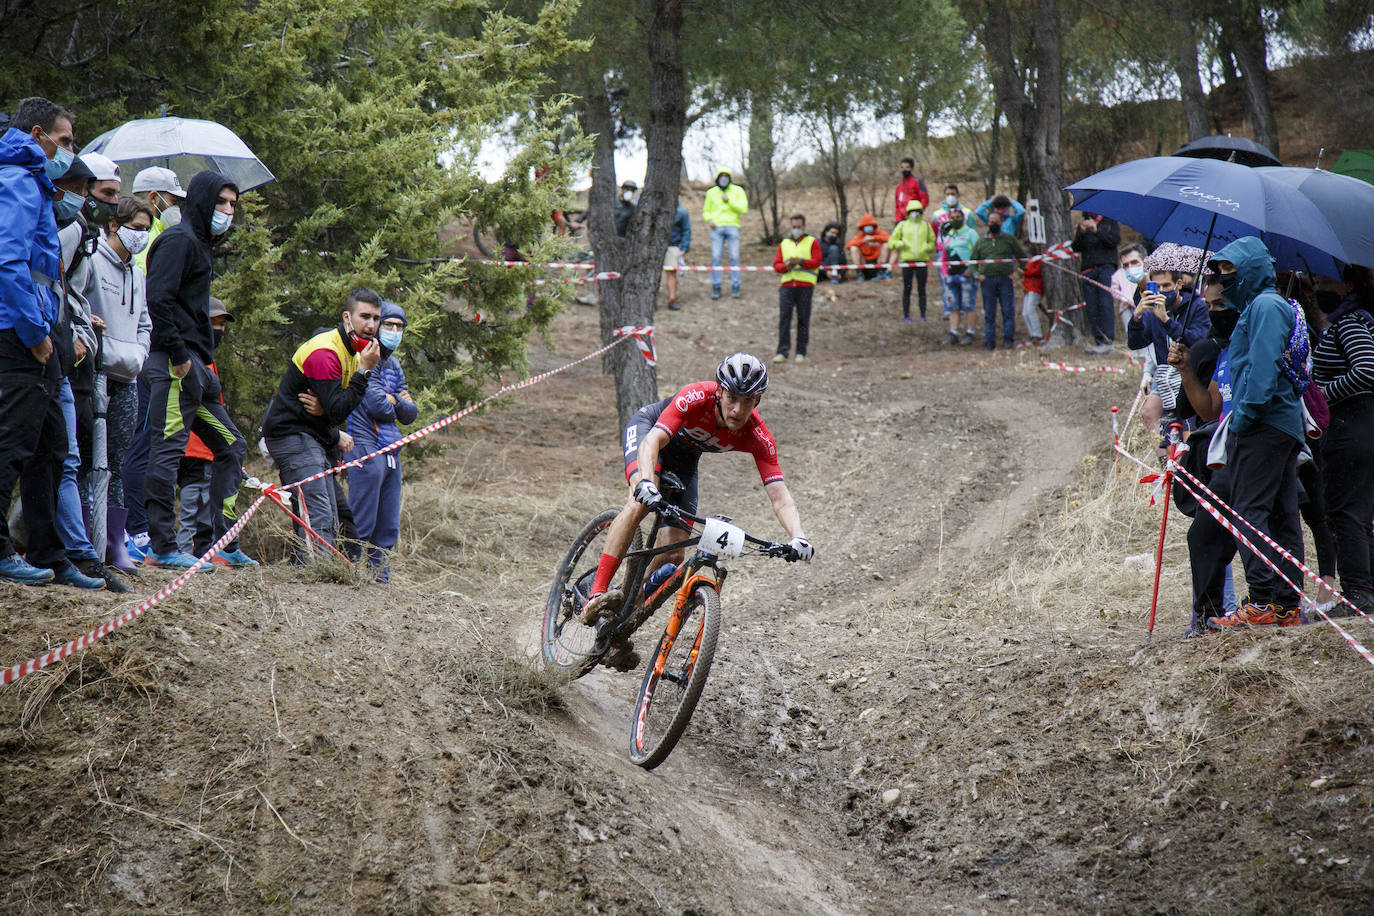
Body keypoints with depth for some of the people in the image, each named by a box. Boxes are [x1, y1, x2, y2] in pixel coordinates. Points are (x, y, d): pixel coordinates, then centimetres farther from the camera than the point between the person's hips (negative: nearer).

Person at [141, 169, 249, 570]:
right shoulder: (179, 240, -8)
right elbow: (158, 298, -19)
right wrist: (178, 356, -20)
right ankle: (162, 547, -11)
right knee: (168, 450, -10)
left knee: (231, 447, 13)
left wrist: (202, 364, 14)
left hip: (196, 367, 11)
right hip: (175, 365, -11)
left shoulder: (202, 245, 23)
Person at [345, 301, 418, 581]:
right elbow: (376, 405, -17)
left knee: (389, 527, 10)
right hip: (366, 446, -9)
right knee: (362, 524, -10)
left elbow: (410, 413, 16)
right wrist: (397, 405, 4)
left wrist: (396, 401, -6)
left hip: (390, 450, 9)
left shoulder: (393, 364, 20)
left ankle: (380, 578, 16)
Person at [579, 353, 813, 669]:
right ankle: (597, 594, -37)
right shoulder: (697, 398, -38)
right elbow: (651, 443, -47)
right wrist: (646, 483, -67)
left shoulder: (758, 439, -30)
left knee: (672, 555, -8)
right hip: (648, 427, -4)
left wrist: (798, 537, -54)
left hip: (684, 455, 4)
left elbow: (779, 494, -36)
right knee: (641, 501, -35)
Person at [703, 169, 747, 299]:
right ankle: (716, 288, -2)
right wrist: (709, 220, -3)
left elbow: (744, 209, -4)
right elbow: (706, 211, 19)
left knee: (734, 257, -7)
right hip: (717, 228, 1)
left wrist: (729, 200, -13)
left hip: (732, 226, -1)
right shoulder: (711, 193, 11)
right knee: (715, 257, -7)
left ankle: (735, 288, -3)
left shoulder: (737, 191, 6)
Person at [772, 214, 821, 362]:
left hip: (805, 285, -2)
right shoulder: (784, 244, 19)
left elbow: (816, 262, -3)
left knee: (803, 319, -2)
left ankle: (801, 353, 3)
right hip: (786, 285, 2)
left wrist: (800, 261, -17)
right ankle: (783, 351, -10)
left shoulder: (812, 242, 10)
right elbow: (776, 264, 11)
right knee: (784, 317, -9)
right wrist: (786, 266, -10)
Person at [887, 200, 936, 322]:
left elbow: (932, 242, 16)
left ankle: (923, 315, 4)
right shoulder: (902, 225, 8)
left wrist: (926, 248, -5)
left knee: (921, 289, 1)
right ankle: (906, 315, 2)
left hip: (922, 261, 1)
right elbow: (892, 242, 7)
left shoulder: (926, 226, 12)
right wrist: (901, 244, -11)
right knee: (907, 289, -2)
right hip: (906, 261, -1)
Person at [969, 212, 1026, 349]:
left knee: (1008, 311, -4)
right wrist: (976, 275, -1)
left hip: (1005, 280, -1)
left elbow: (1021, 256, 13)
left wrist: (1015, 271, 0)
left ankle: (1008, 340, 1)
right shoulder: (980, 242, 14)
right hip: (987, 280, 1)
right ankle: (989, 341, 5)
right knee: (989, 314, 2)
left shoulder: (1009, 239, 10)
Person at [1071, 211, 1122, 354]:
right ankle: (1098, 340, 2)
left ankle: (1107, 341, -17)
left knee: (1105, 303, -14)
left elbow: (1115, 240, -6)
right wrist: (1081, 233, -10)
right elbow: (1075, 247, 9)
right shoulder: (1084, 223, 18)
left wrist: (1097, 231, -16)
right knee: (1091, 307, -1)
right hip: (1087, 270, 4)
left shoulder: (1110, 222, 11)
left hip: (1106, 267, -4)